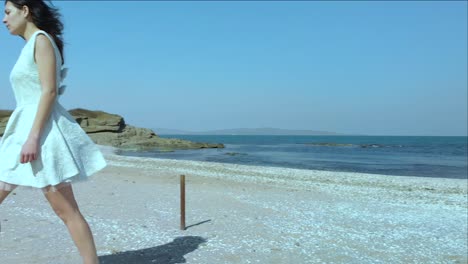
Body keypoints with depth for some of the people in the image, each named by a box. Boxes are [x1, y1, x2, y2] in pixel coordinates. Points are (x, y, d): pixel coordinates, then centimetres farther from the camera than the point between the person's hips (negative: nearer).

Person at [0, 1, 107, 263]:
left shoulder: (42, 40, -6)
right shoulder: (31, 46, 21)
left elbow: (50, 91, -17)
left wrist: (33, 137, -23)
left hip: (42, 130, -10)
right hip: (27, 129, 10)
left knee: (66, 210, -5)